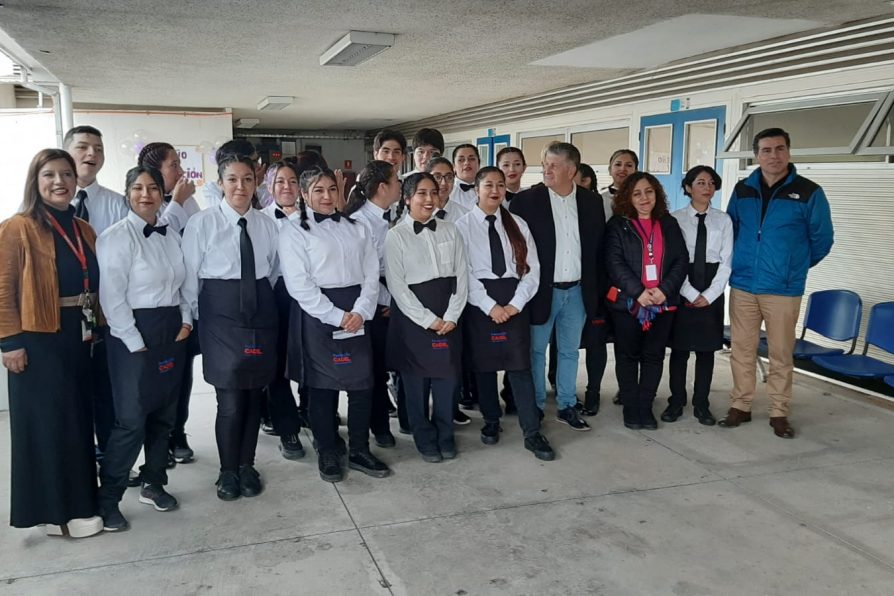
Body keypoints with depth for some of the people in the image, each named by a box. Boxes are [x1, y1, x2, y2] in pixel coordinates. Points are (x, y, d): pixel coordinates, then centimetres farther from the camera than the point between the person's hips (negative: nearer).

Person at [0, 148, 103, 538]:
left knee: (78, 421, 13)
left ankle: (76, 501, 28)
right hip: (38, 341, -6)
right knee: (47, 424, 3)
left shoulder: (83, 230, 10)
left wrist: (96, 328, 7)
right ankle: (55, 510, 16)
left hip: (78, 338, 6)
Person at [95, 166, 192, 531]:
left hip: (172, 332, 7)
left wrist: (186, 321, 1)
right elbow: (112, 298, -14)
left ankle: (154, 484, 29)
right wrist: (136, 343, -15)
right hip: (134, 335, -6)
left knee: (164, 415, 13)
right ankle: (107, 499, 7)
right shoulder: (116, 237, -10)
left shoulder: (171, 236, 10)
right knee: (132, 421, -7)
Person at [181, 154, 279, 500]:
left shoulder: (267, 225, 6)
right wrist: (195, 316, 2)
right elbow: (189, 275, -1)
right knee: (230, 400, -5)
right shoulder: (202, 223, -4)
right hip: (221, 314, -3)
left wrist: (265, 301, 9)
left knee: (255, 392, 10)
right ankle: (228, 471, 17)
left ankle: (246, 466, 27)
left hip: (261, 312, 4)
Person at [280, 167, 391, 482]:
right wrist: (337, 316, -14)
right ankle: (328, 454, 19)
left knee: (363, 383, 5)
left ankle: (359, 450, 21)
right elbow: (299, 285, -10)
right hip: (318, 316, -4)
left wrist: (360, 311, -10)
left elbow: (371, 274, 7)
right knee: (322, 386, 4)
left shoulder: (357, 229, 14)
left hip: (357, 314, 4)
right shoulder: (294, 232, -1)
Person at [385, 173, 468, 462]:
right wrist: (428, 320, -12)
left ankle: (445, 436, 26)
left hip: (448, 319, 3)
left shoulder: (449, 231, 7)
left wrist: (451, 317, -8)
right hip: (413, 318, -3)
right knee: (416, 381, 6)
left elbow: (461, 275, 4)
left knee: (447, 377, 8)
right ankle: (425, 439, 23)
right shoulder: (395, 236, -5)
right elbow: (397, 286, -10)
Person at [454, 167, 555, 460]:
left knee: (520, 364, -2)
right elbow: (464, 273, -7)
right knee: (483, 363, 8)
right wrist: (490, 306, -13)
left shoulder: (518, 224, 9)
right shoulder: (463, 225, 0)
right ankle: (491, 421, 26)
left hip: (514, 300, 1)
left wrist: (516, 303, -8)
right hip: (479, 302, -1)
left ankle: (532, 433, 2)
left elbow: (531, 268, 4)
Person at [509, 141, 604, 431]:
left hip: (577, 291, 3)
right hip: (541, 290, -3)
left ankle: (567, 407, 27)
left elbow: (598, 248, 8)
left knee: (570, 351, 14)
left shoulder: (591, 202, 2)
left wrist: (596, 290, 6)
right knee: (536, 351, 8)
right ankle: (536, 408, 22)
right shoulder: (526, 200, -9)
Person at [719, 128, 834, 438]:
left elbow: (822, 239, 5)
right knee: (741, 350, 8)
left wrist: (796, 265, 14)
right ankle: (740, 406, 20)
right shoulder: (742, 190, 5)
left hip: (784, 288, -2)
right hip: (743, 285, 3)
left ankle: (779, 413, 17)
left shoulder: (809, 192, -4)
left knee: (781, 353, 5)